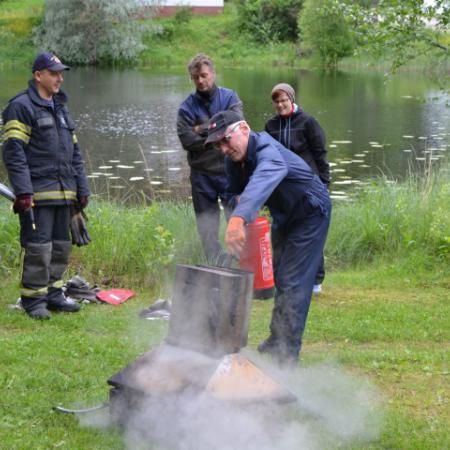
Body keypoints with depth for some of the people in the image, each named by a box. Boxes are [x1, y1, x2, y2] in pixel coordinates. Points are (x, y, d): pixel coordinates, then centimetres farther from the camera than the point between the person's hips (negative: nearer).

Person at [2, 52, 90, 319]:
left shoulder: (61, 107, 20)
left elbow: (74, 152, 24)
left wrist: (82, 188, 17)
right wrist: (23, 191, -20)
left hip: (63, 193, 8)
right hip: (38, 193, -8)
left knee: (61, 247, 11)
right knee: (39, 247, -8)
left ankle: (53, 294, 22)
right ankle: (33, 300, 1)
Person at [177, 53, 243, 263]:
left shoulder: (229, 97, 2)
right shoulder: (187, 107, 2)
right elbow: (187, 140, -9)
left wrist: (203, 130, -9)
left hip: (229, 170, -1)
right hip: (202, 175, 1)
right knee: (207, 229, 6)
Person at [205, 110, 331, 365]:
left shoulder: (267, 152, -37)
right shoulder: (234, 160, -10)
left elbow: (262, 181, -60)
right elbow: (236, 192, 8)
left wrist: (239, 217, -76)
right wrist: (238, 201, -17)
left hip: (310, 214, -9)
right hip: (284, 217, 9)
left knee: (293, 283, -14)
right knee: (280, 278, 18)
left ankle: (288, 353, -11)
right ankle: (278, 340, 31)